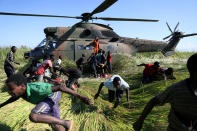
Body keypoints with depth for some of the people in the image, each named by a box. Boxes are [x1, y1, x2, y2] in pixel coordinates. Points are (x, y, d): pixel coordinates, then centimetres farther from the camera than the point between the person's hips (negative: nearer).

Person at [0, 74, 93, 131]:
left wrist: (80, 97, -45)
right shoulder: (20, 90, -13)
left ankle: (65, 123, -17)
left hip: (53, 96, -8)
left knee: (33, 117, -27)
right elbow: (15, 97, 15)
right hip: (47, 98, 8)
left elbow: (60, 88, -41)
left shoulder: (36, 89, -37)